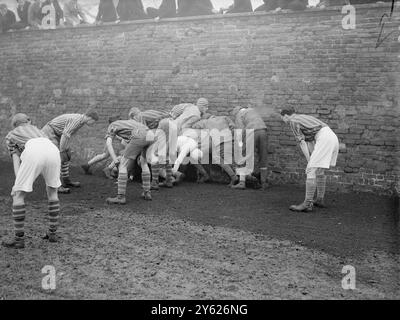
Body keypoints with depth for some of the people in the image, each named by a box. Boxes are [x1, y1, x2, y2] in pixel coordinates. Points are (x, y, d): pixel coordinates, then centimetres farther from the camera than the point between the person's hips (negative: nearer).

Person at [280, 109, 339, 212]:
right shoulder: (305, 118, 33)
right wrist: (313, 162, 19)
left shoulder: (293, 121, 5)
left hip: (324, 139, -9)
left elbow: (302, 143, -2)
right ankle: (320, 200, 28)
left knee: (311, 171, -9)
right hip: (333, 138, 9)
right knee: (320, 171, 21)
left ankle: (307, 204, -11)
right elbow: (311, 143, 26)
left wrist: (309, 162, 0)